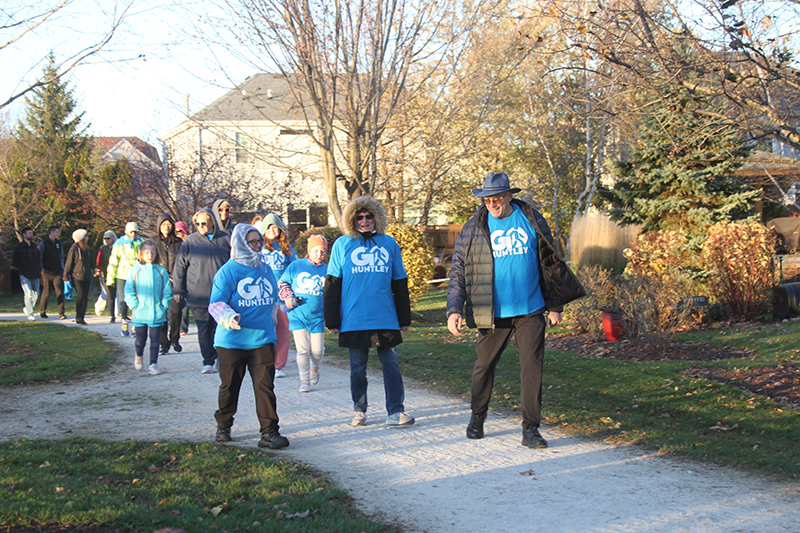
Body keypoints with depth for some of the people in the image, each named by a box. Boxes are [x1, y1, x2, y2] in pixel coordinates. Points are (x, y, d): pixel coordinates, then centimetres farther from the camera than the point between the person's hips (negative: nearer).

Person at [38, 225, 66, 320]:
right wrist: (42, 269, -7)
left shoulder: (58, 243, 14)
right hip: (47, 272, -4)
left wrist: (62, 268, 13)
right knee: (46, 293, 3)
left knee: (60, 292, -7)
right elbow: (39, 257, -1)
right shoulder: (43, 243, -2)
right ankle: (42, 311, 22)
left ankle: (61, 313, -6)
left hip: (57, 273, 4)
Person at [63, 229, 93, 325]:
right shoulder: (74, 249, -5)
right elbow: (68, 264, -3)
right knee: (81, 295, -17)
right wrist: (66, 277, -5)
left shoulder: (87, 249, 14)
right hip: (76, 277, -6)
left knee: (85, 297, 2)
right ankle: (78, 317, -5)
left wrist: (94, 270, 13)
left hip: (86, 277, 6)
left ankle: (81, 318, 9)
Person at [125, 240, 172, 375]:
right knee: (140, 340, 12)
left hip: (157, 313, 0)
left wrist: (164, 305, -6)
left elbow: (167, 291, 4)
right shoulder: (135, 270, 0)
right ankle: (138, 356, 39)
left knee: (155, 340, 1)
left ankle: (153, 364, 8)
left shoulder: (161, 271, 1)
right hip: (140, 313, 0)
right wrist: (134, 305, -9)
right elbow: (129, 291, 0)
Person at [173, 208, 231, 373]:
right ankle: (208, 361, 8)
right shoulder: (191, 241, 3)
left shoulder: (225, 239, 5)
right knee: (204, 330, 0)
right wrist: (178, 290, 3)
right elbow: (179, 266, 7)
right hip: (198, 296, 0)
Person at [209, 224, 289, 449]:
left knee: (265, 386, -6)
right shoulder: (228, 271, -5)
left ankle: (269, 432, -5)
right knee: (230, 386, 10)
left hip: (263, 339, 3)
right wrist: (229, 317, -29)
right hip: (233, 340, -3)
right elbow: (216, 303, -10)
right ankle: (223, 426, 30)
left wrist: (271, 323, 23)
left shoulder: (266, 269, 11)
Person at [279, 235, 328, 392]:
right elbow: (282, 283, 11)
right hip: (298, 316, -1)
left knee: (317, 350, 2)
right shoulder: (296, 266, 1)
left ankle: (314, 368, 34)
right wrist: (288, 297, -5)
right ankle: (304, 381, 6)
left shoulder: (326, 271, 6)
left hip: (317, 316, 1)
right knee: (302, 349, -6)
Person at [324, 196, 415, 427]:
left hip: (386, 319, 1)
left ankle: (395, 411, 3)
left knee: (391, 365, -1)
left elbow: (400, 284, 12)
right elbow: (332, 285, 4)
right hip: (354, 320, -1)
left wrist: (404, 317, 10)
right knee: (357, 367, 9)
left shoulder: (389, 243, 7)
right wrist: (332, 321, -1)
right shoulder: (342, 245, 3)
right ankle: (359, 410, 22)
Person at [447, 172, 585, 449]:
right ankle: (477, 418, 32)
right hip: (493, 313, 0)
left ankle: (530, 429, 3)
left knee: (532, 366, -4)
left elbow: (549, 264, 10)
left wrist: (554, 305, 10)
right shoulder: (473, 230, -2)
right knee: (484, 366, 10)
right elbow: (458, 271, 0)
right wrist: (454, 309, -11)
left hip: (530, 311, 0)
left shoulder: (532, 221, 2)